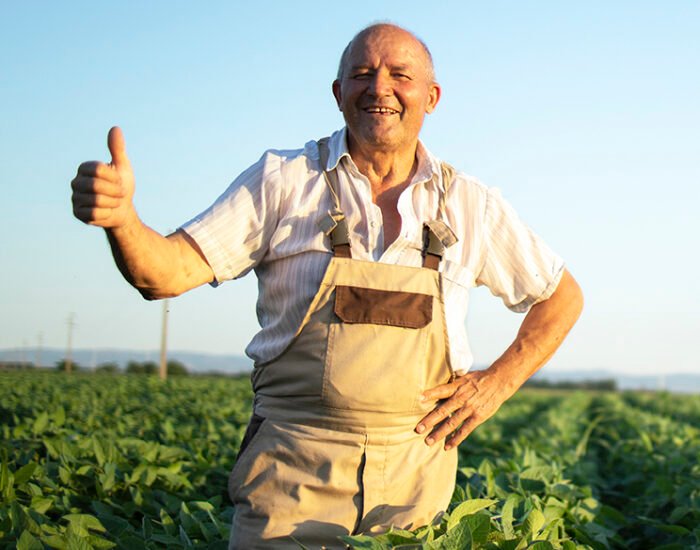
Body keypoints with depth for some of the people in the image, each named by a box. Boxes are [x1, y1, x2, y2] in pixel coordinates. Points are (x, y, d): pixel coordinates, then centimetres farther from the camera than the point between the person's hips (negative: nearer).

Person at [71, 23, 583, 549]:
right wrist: (120, 215, -31)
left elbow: (563, 296, 16)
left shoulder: (470, 205, 5)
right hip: (290, 470, -2)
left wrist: (498, 382, 1)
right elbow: (167, 273, -9)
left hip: (413, 476, 2)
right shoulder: (282, 181, -1)